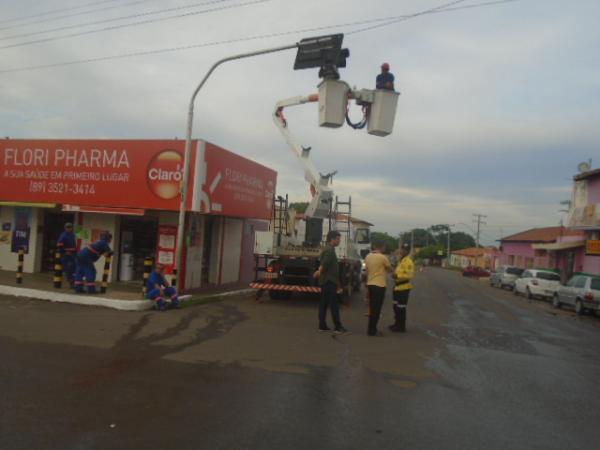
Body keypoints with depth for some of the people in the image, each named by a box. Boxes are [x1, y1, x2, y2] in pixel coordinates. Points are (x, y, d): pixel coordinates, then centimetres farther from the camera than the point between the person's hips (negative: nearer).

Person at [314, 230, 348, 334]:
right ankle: (337, 327, -5)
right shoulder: (330, 250, -15)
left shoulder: (328, 250, 19)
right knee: (334, 305, -7)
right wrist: (320, 272, -10)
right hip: (329, 281, -10)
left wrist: (319, 272, 8)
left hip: (326, 281, 10)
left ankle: (322, 325, 13)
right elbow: (324, 264, -24)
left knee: (324, 304, 10)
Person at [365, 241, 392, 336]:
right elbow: (390, 269, 1)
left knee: (372, 308, 15)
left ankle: (371, 329, 21)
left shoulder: (368, 256, 6)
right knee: (376, 309, -1)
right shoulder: (383, 257, -13)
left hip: (370, 284, 7)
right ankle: (372, 330, 1)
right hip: (379, 285, -7)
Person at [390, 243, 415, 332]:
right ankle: (397, 324, 29)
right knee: (396, 306, 17)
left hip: (403, 287, -10)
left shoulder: (408, 262, -17)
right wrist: (395, 274, 8)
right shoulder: (401, 260, 15)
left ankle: (401, 327, 5)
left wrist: (398, 276, -29)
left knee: (401, 308, -4)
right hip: (398, 286, 10)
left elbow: (410, 275, -26)